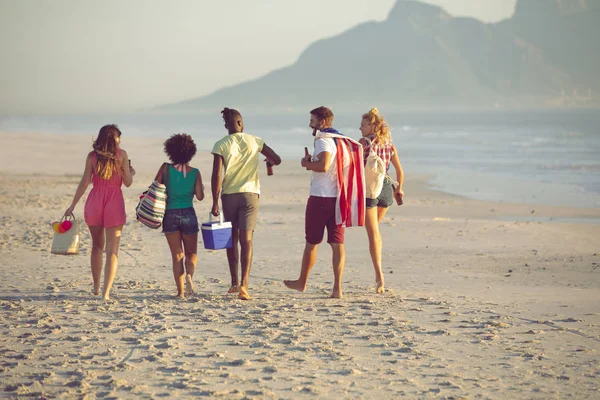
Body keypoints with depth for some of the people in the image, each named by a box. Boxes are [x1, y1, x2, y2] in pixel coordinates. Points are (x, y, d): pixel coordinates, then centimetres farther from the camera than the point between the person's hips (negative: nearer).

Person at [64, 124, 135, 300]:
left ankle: (96, 287, 29)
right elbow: (128, 182, 1)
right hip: (114, 203, -3)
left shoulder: (92, 155, 3)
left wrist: (72, 205, 5)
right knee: (112, 250, -1)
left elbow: (84, 182, -1)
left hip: (94, 202, 3)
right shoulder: (121, 154, -1)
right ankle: (106, 292, -12)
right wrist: (131, 173, 23)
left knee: (97, 246, 20)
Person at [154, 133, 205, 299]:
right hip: (188, 214, 0)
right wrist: (200, 187, 16)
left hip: (170, 215, 0)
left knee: (177, 255, 7)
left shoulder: (166, 168, -5)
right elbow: (200, 196, -4)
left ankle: (180, 291, -1)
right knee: (191, 252, 15)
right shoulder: (195, 172, -4)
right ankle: (189, 275, -17)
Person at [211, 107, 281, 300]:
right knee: (246, 240, -4)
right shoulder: (254, 141, 1)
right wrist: (268, 161, 31)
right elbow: (276, 160, 7)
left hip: (228, 195, 0)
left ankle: (234, 282, 22)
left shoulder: (221, 145, -3)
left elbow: (216, 176, -9)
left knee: (232, 239, 15)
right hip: (249, 194, 0)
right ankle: (244, 284, -17)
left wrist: (215, 202, -5)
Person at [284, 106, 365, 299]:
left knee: (311, 242, 8)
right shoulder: (343, 141, 15)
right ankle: (337, 287, -6)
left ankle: (302, 282, 22)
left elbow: (323, 166, -26)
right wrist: (311, 162, 14)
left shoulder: (324, 140, -11)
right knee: (337, 243, 1)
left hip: (321, 197, -7)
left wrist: (307, 163, -8)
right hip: (339, 198, 7)